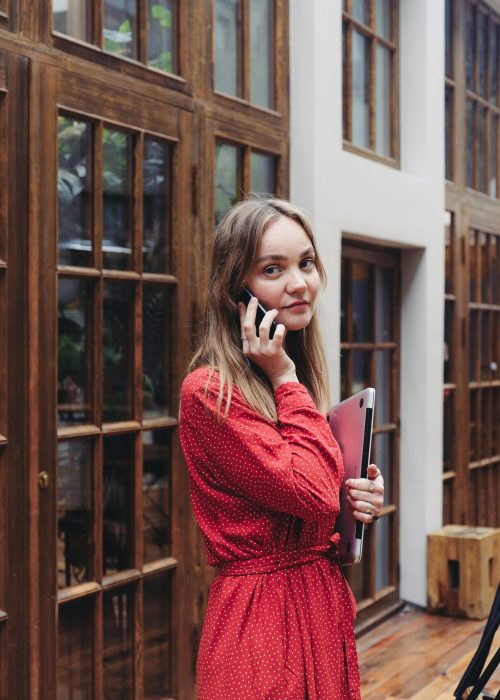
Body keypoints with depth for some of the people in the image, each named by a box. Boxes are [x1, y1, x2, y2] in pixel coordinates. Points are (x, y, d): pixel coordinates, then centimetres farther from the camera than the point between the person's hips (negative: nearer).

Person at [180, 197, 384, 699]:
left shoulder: (300, 380, 9)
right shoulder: (209, 392, -17)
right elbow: (313, 493, -23)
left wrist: (360, 501, -2)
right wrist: (284, 380, -16)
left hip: (325, 600, 8)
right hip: (262, 614, -8)